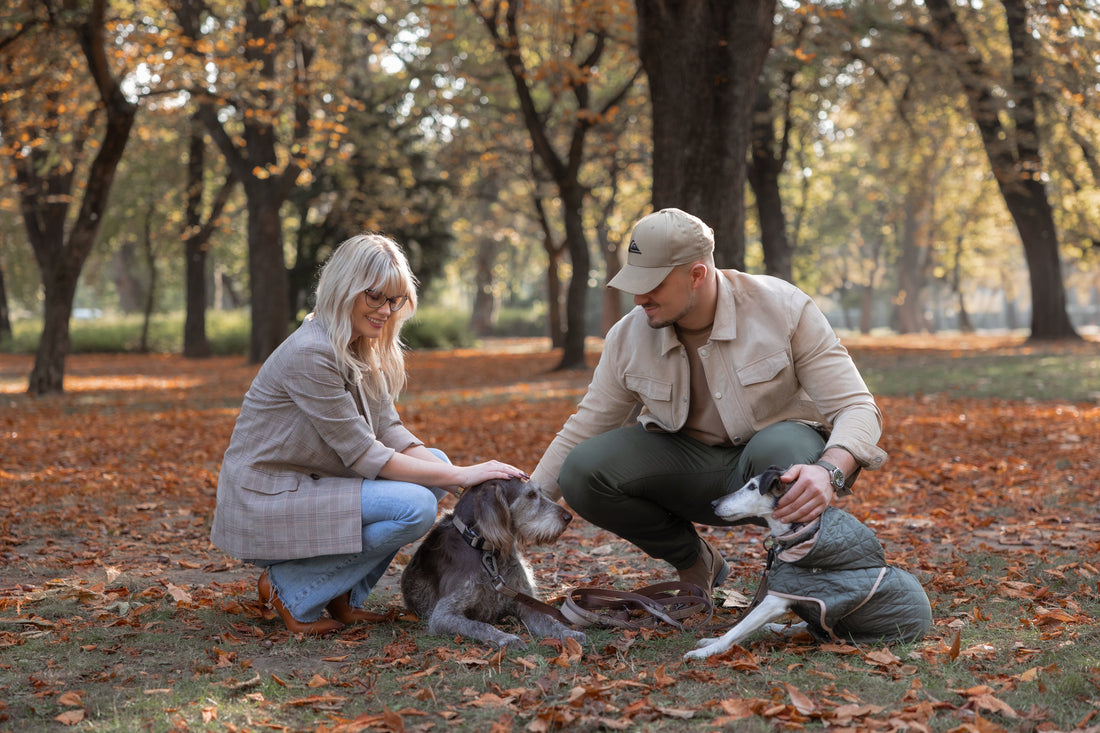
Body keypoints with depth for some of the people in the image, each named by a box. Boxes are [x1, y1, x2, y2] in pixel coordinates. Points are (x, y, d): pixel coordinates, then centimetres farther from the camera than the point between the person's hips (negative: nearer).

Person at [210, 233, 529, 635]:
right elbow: (364, 457, -21)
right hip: (264, 504, -9)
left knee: (434, 462, 2)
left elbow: (390, 432, 3)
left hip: (309, 486, 9)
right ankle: (289, 588, -7)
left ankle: (343, 594, 5)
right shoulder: (311, 353, -23)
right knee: (414, 506, -22)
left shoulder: (364, 349, 7)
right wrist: (461, 476, -20)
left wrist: (465, 473, -12)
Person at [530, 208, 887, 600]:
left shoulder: (784, 308, -18)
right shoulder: (628, 337, -9)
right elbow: (581, 432, 2)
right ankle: (695, 562, 3)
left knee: (781, 450, -41)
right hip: (687, 462, 4)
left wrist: (829, 472, -41)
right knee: (581, 473, -22)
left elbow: (857, 409, -19)